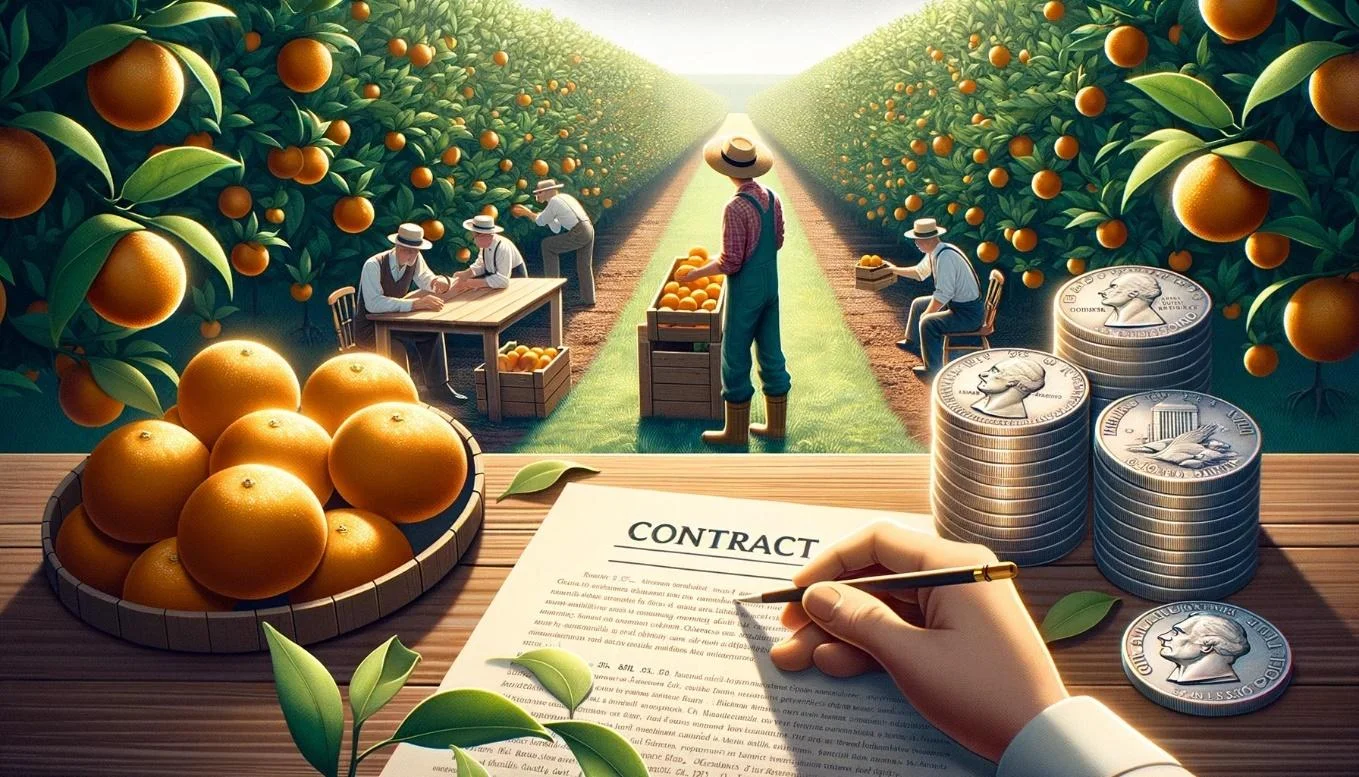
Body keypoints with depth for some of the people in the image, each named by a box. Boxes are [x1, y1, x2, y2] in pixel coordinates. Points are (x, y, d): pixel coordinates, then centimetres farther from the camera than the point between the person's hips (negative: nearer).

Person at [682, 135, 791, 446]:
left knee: (735, 358, 3)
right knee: (771, 353, 14)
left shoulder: (736, 208, -23)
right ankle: (776, 424, 22)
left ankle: (736, 430, 11)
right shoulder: (771, 198, 1)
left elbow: (730, 262, -21)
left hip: (745, 292, -8)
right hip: (770, 286, 8)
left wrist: (697, 272, -8)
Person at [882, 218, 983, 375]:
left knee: (927, 323, -27)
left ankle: (933, 367, -10)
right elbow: (919, 272, 23)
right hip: (955, 303, 11)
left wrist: (926, 314, -17)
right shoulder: (934, 252, 1)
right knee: (918, 304, 23)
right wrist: (896, 270, 20)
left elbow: (943, 294, -29)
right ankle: (911, 342, 48)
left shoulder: (945, 256, -29)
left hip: (968, 314, -11)